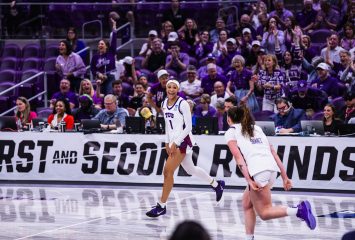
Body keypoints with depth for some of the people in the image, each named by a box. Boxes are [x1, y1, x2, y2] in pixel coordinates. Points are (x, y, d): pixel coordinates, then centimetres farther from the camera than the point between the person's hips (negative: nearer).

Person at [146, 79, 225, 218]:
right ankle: (217, 185, 38)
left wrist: (175, 143, -18)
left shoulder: (182, 104, -13)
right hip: (173, 142, 8)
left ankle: (161, 206, -6)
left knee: (168, 171, -12)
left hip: (183, 141, -8)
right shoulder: (164, 104, 9)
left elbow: (188, 127, -14)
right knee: (190, 169, 18)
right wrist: (167, 142, 12)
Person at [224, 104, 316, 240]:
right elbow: (273, 152, 20)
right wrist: (284, 177, 17)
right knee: (247, 204, 21)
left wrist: (249, 180, -11)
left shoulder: (231, 132, 11)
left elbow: (238, 157, -4)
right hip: (272, 169, 7)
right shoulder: (256, 128, 28)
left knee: (264, 213, -3)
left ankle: (299, 210, -23)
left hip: (258, 171, -7)